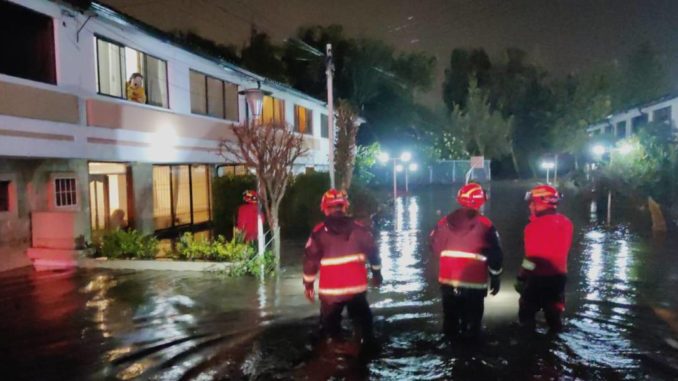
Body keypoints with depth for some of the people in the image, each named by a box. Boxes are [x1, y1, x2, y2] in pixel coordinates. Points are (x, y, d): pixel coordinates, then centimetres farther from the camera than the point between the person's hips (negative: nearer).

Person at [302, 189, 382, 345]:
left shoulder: (319, 233, -6)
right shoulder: (359, 228, 0)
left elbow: (311, 259, -5)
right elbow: (372, 251, 7)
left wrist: (308, 284, 6)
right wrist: (376, 273, 21)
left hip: (331, 289, -2)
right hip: (357, 286, 2)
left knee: (330, 324, 15)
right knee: (362, 321, 18)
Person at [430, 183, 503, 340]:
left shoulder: (444, 222, 0)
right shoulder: (485, 225, -11)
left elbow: (436, 248, 9)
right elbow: (495, 256, -7)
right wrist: (495, 278, 6)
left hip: (448, 281, 4)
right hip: (474, 283, -4)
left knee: (451, 318, 17)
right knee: (471, 321, 7)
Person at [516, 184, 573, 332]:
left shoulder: (536, 226, -19)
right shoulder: (566, 223, 3)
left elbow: (533, 256, -18)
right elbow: (563, 249, 10)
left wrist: (521, 278, -11)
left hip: (539, 277, -7)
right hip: (559, 275, 7)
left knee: (526, 313, 6)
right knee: (554, 313, 18)